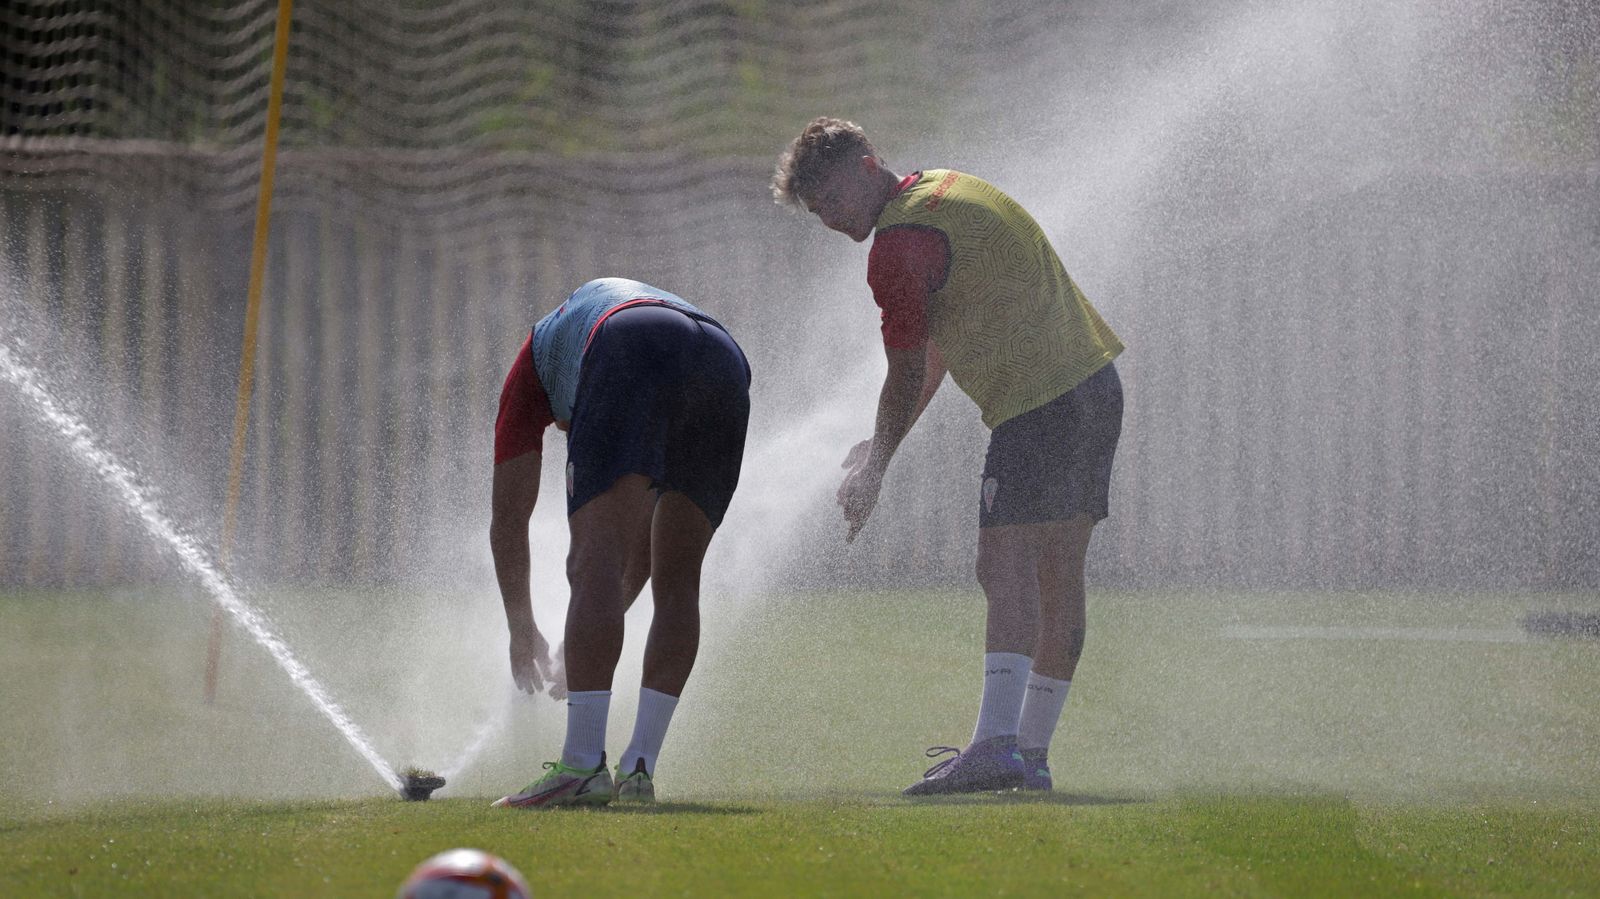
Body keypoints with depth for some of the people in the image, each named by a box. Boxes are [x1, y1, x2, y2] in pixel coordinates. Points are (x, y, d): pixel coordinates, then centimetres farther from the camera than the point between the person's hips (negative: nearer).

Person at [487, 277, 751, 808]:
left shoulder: (538, 352, 37)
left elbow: (508, 515, 30)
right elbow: (649, 539, 48)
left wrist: (522, 631, 38)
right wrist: (595, 635, 52)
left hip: (632, 362, -5)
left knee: (596, 563, -8)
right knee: (677, 580, 14)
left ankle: (583, 765, -18)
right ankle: (640, 769, 7)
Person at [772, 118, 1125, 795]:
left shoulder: (899, 243, -11)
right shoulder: (943, 189, 20)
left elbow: (907, 378, -5)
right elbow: (939, 347, 27)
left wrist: (872, 472, 8)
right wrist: (883, 447, 27)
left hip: (1036, 403, -10)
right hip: (1095, 383, 10)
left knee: (1005, 565, -17)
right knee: (1057, 575, 11)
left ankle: (996, 745, -29)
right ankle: (1032, 752, 15)